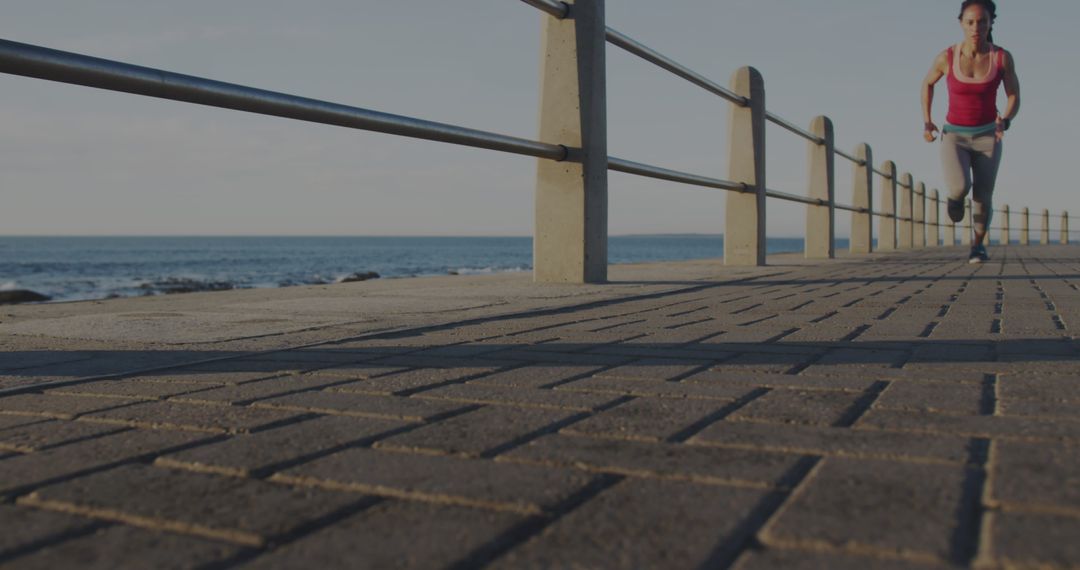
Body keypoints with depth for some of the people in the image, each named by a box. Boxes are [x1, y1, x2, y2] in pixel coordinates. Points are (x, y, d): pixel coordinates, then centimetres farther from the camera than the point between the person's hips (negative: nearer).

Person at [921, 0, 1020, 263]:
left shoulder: (1003, 57, -11)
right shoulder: (946, 57, -12)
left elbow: (1014, 98, -2)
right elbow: (927, 83, 8)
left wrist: (1004, 121, -23)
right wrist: (926, 121, 0)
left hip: (987, 136, 1)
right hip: (954, 136, -1)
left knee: (983, 197, -6)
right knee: (960, 187, -26)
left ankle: (978, 243, 25)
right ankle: (955, 197, 14)